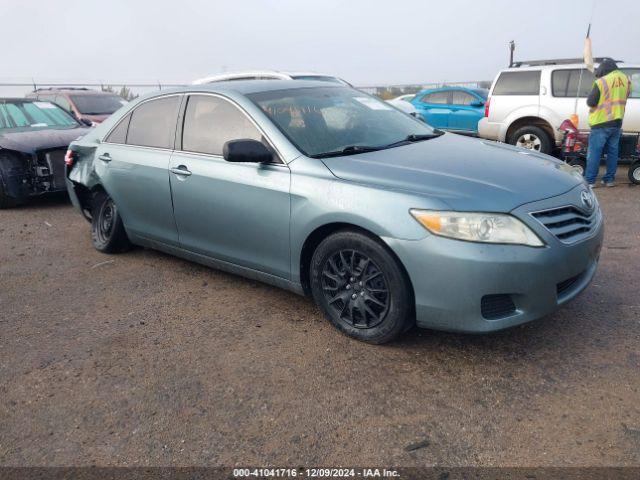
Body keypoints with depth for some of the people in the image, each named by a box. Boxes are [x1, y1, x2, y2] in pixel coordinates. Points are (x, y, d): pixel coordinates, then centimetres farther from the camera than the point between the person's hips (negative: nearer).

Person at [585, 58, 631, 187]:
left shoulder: (601, 82, -16)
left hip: (601, 123, -6)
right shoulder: (625, 79, 5)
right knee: (612, 152, 11)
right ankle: (609, 179, 15)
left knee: (594, 152, -2)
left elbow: (591, 102, -13)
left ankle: (590, 181, -3)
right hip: (617, 122, 6)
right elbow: (626, 96, 18)